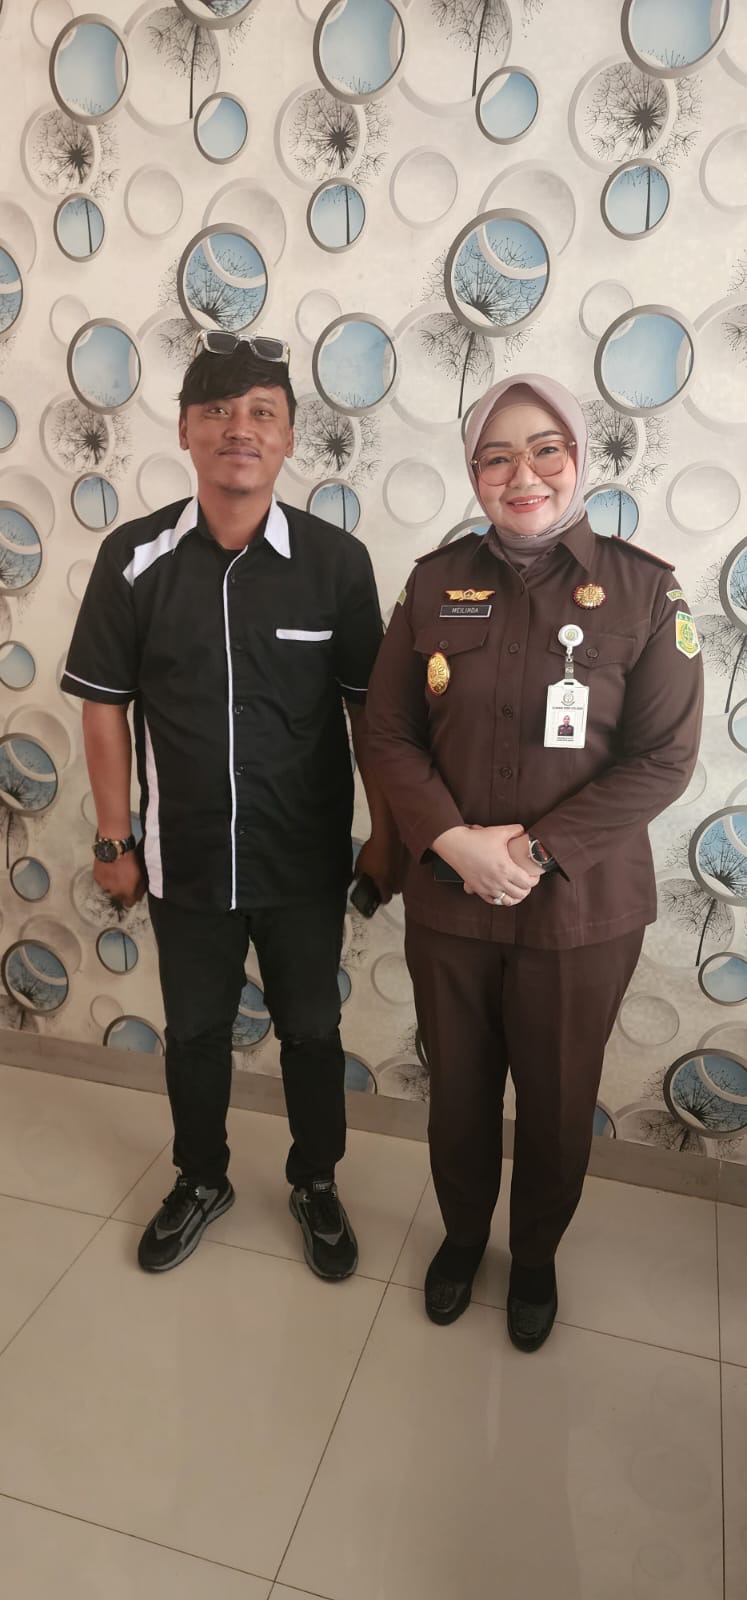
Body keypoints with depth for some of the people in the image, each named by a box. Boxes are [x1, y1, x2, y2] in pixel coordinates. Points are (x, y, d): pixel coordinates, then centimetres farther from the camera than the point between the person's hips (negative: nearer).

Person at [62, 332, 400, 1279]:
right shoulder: (133, 558, -7)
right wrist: (114, 841, 0)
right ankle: (200, 1181, 45)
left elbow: (369, 710, -4)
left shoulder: (336, 561, -9)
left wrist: (384, 838, -2)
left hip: (305, 862, -1)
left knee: (311, 1030, 16)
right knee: (194, 1030, 19)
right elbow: (105, 707, -1)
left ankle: (315, 1185, 42)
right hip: (184, 860, 1)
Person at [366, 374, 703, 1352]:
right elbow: (391, 731, -1)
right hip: (447, 899, 2)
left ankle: (536, 1257, 46)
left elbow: (663, 758, -9)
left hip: (580, 911, -1)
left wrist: (537, 850, -18)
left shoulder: (643, 590, -7)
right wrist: (454, 842, -16)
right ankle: (461, 1236, 48)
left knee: (557, 1104, 17)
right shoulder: (437, 582, 0)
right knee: (458, 1090, 19)